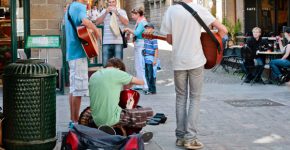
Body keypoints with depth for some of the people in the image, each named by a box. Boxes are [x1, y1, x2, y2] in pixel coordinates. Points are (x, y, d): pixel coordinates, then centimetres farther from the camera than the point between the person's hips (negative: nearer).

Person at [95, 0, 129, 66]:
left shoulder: (122, 11, 7)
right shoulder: (104, 11, 11)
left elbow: (126, 23, -8)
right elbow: (97, 22, 0)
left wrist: (117, 13, -15)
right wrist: (106, 13, -10)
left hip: (118, 42, -2)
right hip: (106, 42, 2)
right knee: (105, 64, 0)